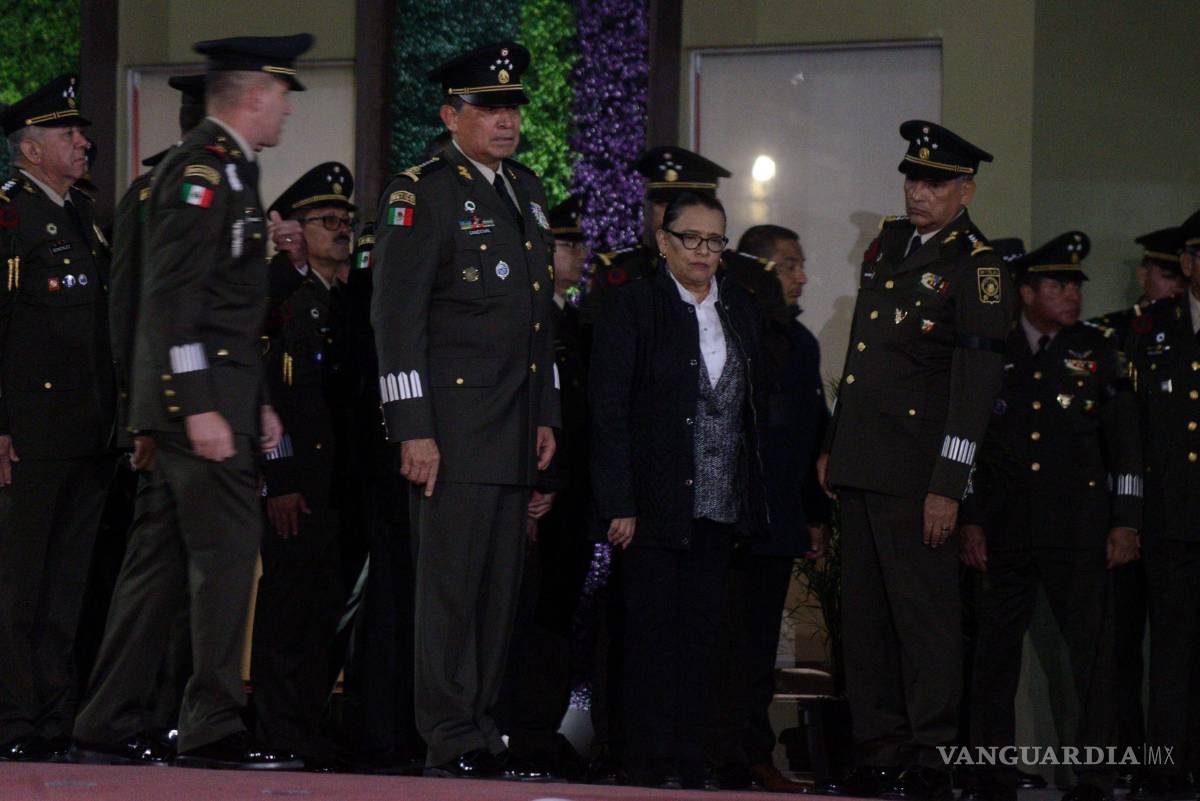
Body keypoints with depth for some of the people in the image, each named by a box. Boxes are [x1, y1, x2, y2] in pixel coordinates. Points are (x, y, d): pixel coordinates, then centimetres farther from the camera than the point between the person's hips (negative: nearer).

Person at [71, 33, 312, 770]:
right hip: (199, 399, -10)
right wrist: (198, 407, -24)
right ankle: (215, 730, -5)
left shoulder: (233, 171, 20)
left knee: (161, 564, 10)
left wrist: (257, 403, 23)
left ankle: (110, 730, 12)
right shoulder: (201, 168, -12)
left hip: (220, 397, 10)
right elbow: (173, 298, -20)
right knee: (228, 552, -8)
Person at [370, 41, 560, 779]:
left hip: (516, 430, 7)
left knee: (501, 584, 7)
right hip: (453, 427, -7)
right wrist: (413, 430, -15)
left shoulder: (527, 191, 18)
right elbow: (397, 318, -10)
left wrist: (547, 415, 18)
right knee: (452, 582, -6)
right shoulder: (422, 194, -6)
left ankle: (482, 727, 13)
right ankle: (452, 740, -3)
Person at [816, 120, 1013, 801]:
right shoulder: (888, 244, 16)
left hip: (916, 471, -8)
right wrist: (833, 445, 21)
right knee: (865, 613, 10)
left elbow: (976, 383, -13)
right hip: (861, 464, 8)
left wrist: (948, 485, -18)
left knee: (924, 614, -5)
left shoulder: (977, 267, -8)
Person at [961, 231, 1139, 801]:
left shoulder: (1099, 351, 9)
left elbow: (1124, 444, 8)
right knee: (994, 653, 2)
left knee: (1092, 651, -4)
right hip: (1004, 532, 1)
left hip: (1080, 533, -1)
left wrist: (1125, 523, 1)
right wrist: (968, 520, 4)